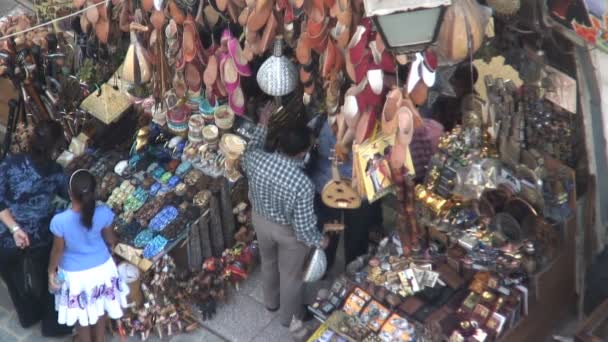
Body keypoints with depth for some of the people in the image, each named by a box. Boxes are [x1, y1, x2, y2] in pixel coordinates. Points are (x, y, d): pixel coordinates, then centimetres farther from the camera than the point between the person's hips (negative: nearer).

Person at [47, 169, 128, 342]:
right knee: (100, 308, 29)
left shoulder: (60, 221, -31)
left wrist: (51, 271, 4)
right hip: (102, 267, 2)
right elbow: (110, 240, -6)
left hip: (75, 274, -2)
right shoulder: (104, 213, -25)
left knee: (82, 314, 25)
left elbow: (58, 250, -16)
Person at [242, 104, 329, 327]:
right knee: (291, 274, 25)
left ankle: (271, 302, 61)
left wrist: (262, 126, 8)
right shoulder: (302, 184, -39)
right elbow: (303, 228, -28)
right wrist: (319, 241, -7)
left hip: (260, 219, 5)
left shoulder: (256, 159, -28)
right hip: (288, 231, -5)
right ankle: (289, 316, 50)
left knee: (268, 262, 34)